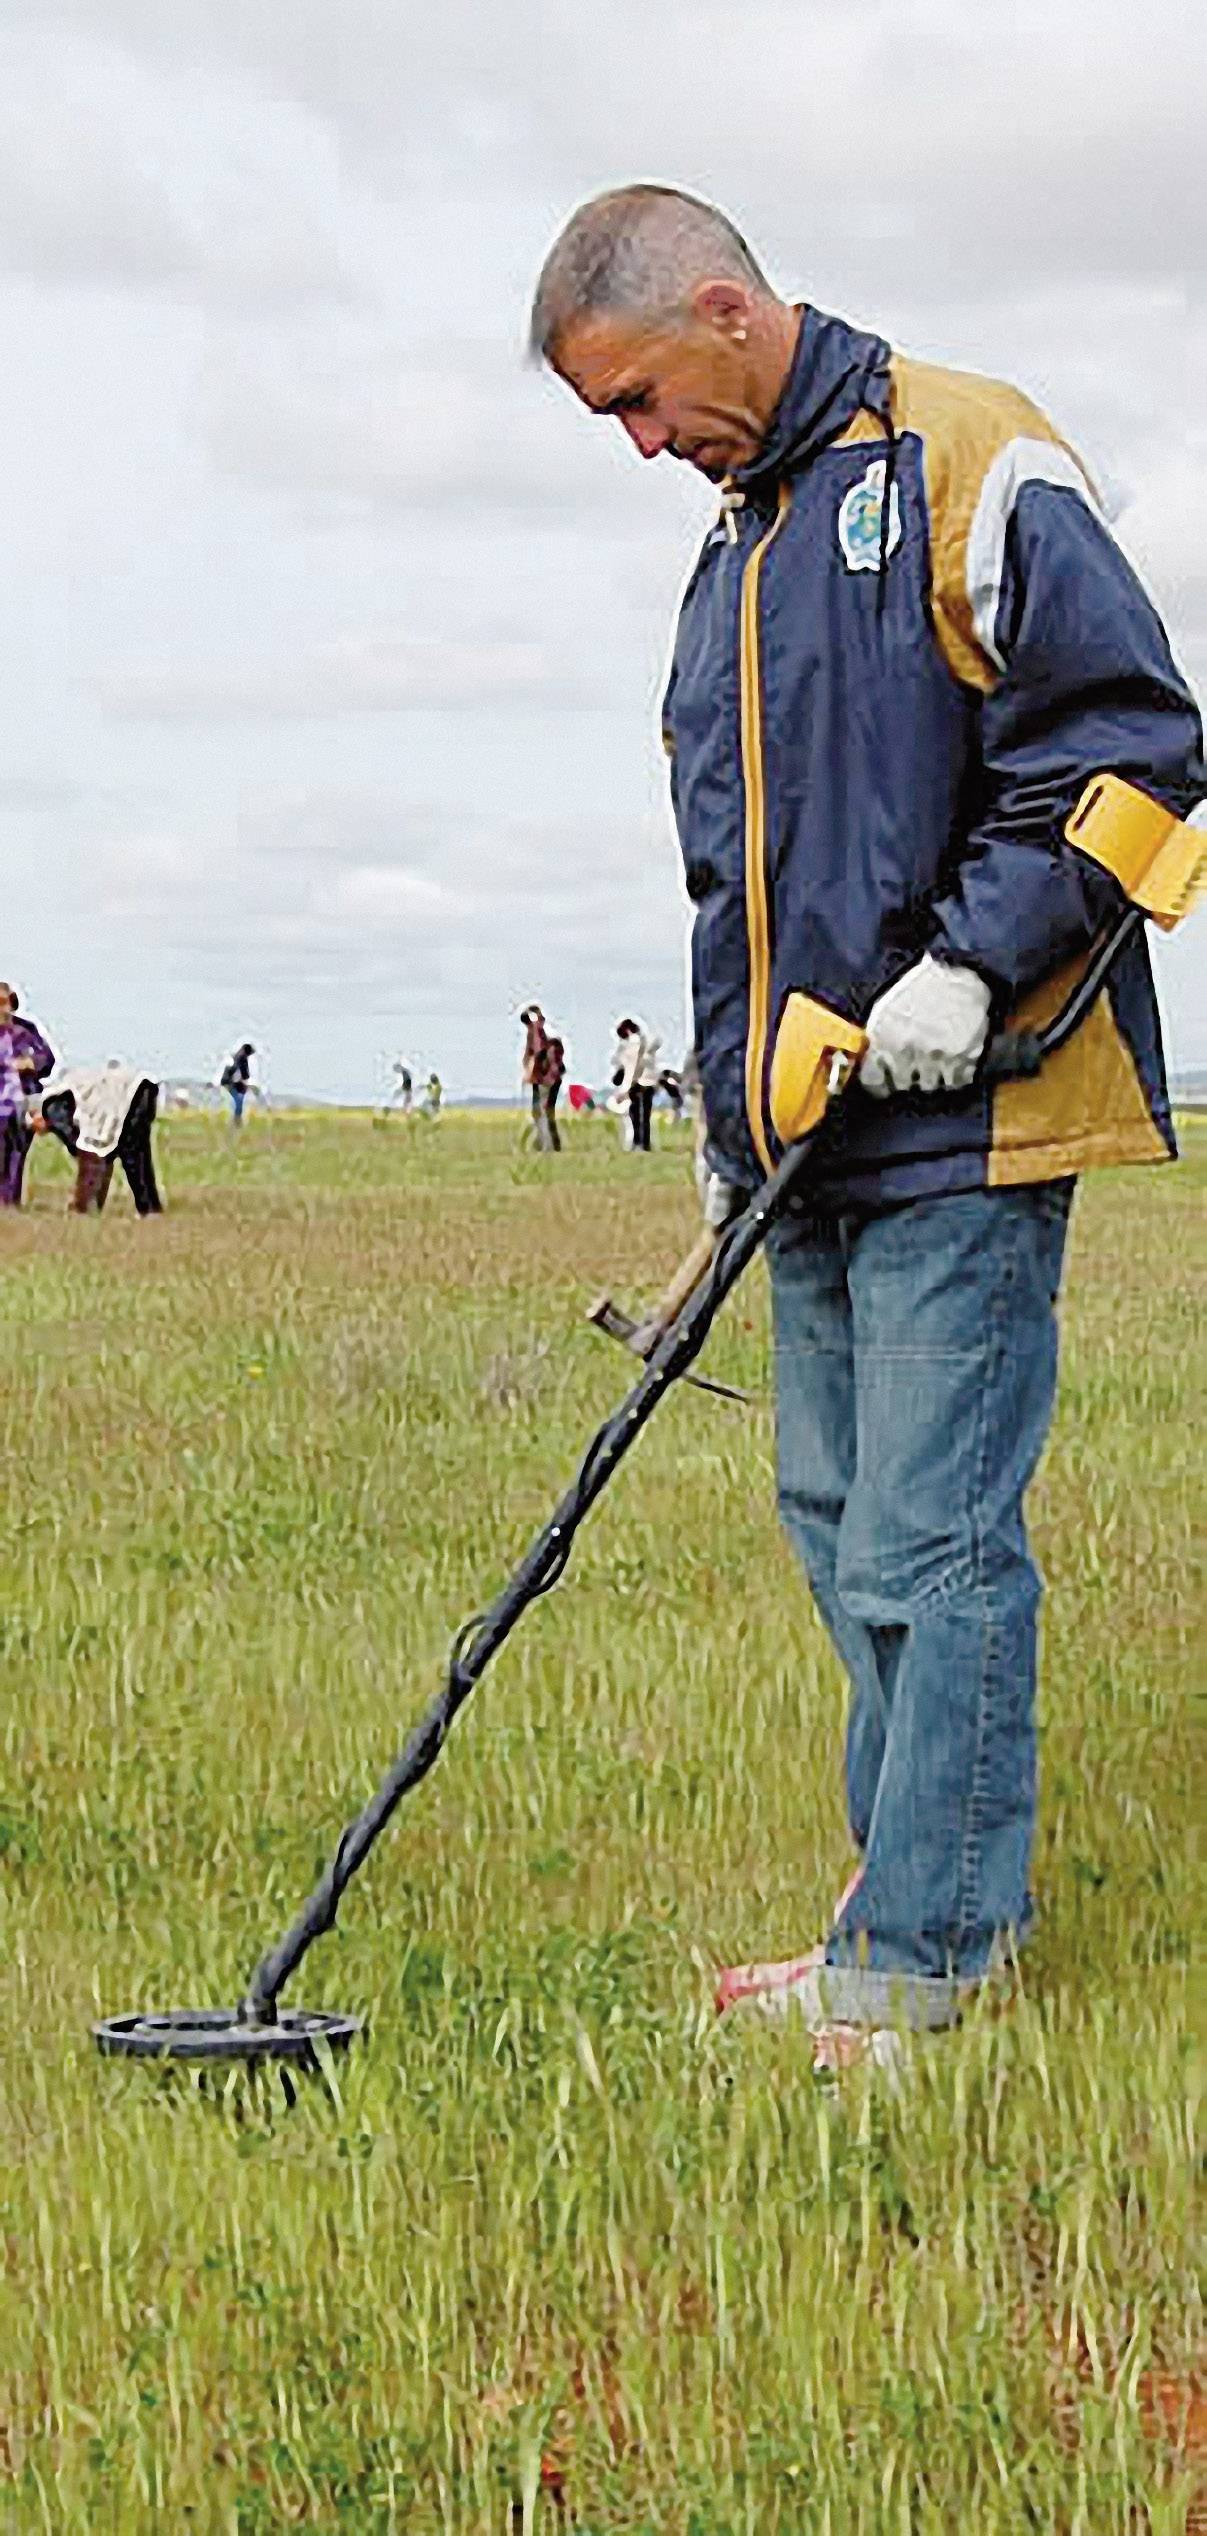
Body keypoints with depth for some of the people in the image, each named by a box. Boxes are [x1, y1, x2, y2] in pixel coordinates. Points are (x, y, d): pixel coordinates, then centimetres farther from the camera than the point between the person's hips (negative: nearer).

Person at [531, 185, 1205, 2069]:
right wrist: (734, 1120, 21)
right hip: (820, 1140, 9)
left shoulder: (969, 465, -7)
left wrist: (969, 965, -18)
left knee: (928, 1550, -7)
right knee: (842, 1528, 11)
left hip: (967, 1128, -9)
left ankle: (914, 1977, -1)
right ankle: (950, 1901, 22)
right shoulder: (738, 551, 20)